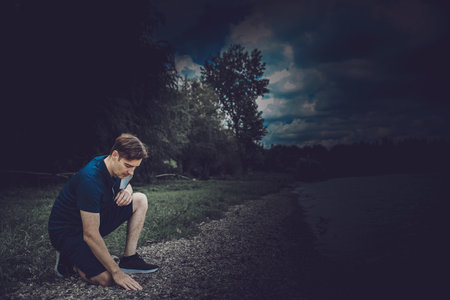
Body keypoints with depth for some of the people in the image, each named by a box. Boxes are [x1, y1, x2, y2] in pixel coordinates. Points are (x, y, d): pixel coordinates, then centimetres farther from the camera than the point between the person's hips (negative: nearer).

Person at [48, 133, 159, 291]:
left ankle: (129, 259, -1)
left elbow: (125, 184, 19)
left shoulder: (115, 167, -7)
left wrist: (127, 191, -9)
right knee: (106, 278, -24)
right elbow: (90, 235, -33)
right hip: (67, 231, -8)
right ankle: (69, 258, 5)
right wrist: (116, 272, -28)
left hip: (96, 218, 8)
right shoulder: (90, 179, -33)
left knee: (140, 200, -2)